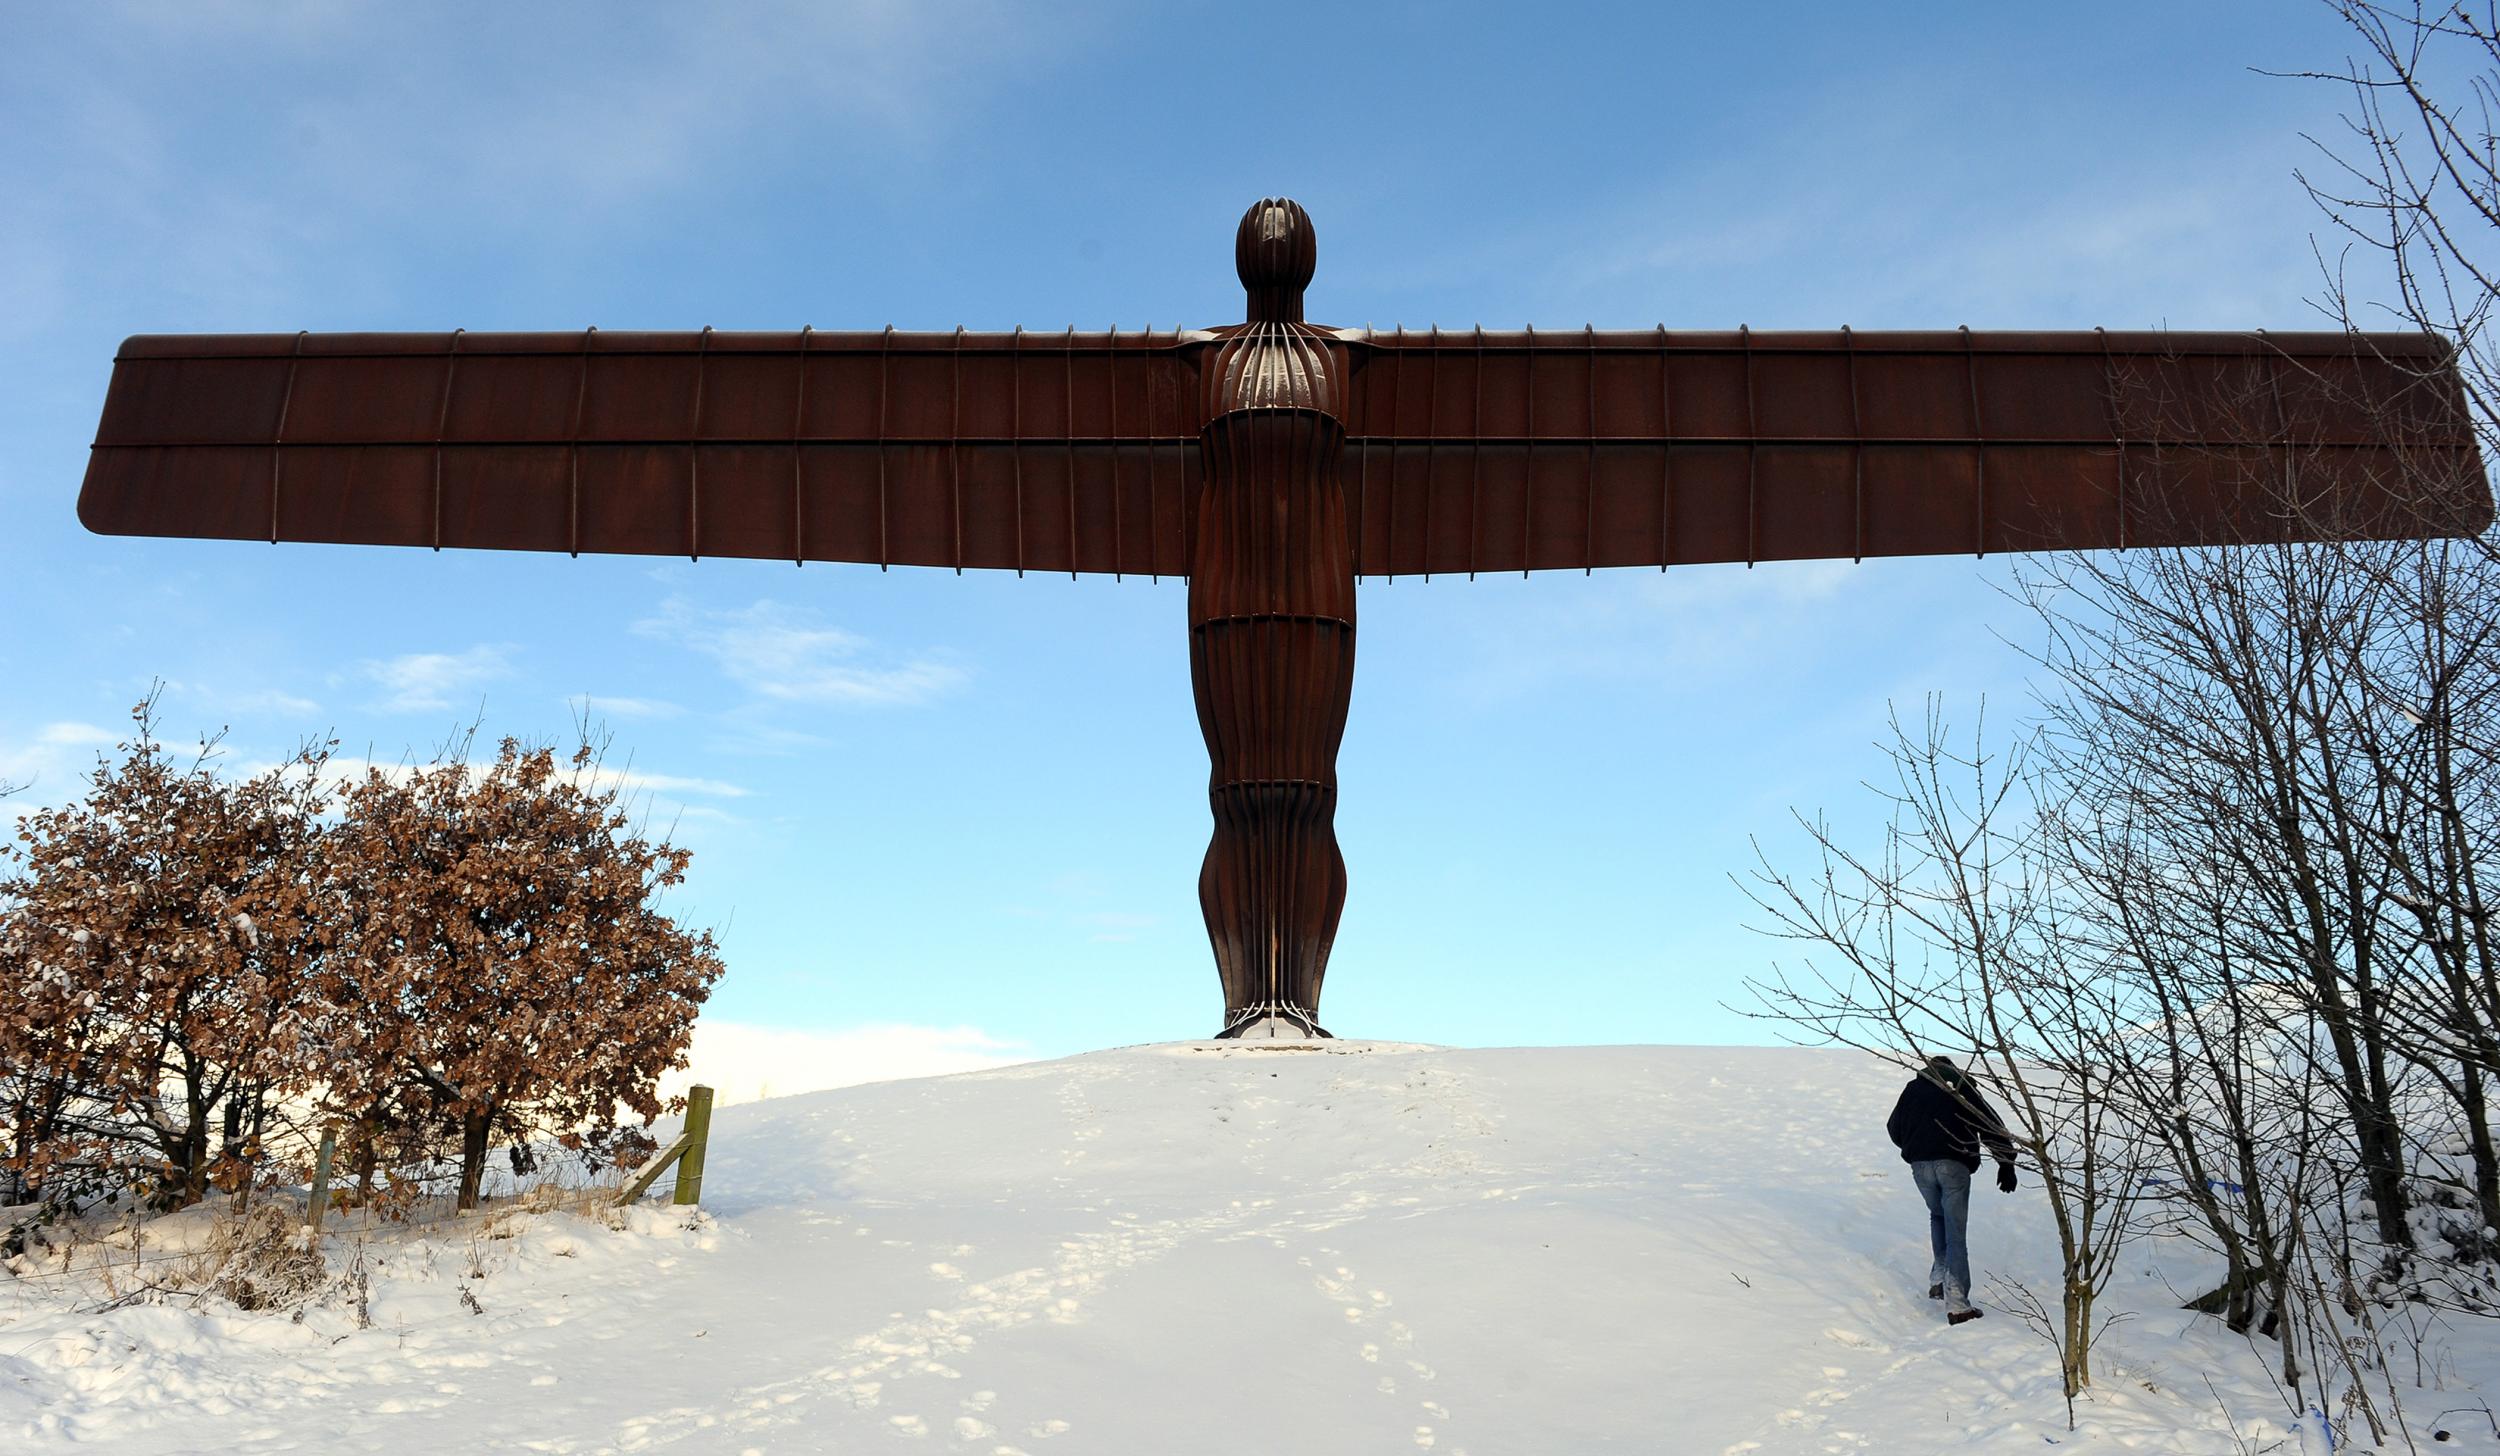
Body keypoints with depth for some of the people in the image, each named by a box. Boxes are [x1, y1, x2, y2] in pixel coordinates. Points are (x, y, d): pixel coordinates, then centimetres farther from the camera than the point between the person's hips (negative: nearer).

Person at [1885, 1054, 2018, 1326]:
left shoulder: (1914, 1088, 20)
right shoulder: (1964, 1088, 15)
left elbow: (1894, 1126, 20)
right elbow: (1992, 1127, 6)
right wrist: (2006, 1165, 6)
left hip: (1920, 1163, 2)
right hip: (1955, 1164, -2)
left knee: (1937, 1215, 27)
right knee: (1956, 1232, 0)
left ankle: (1939, 1278, 16)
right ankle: (1957, 1304, -7)